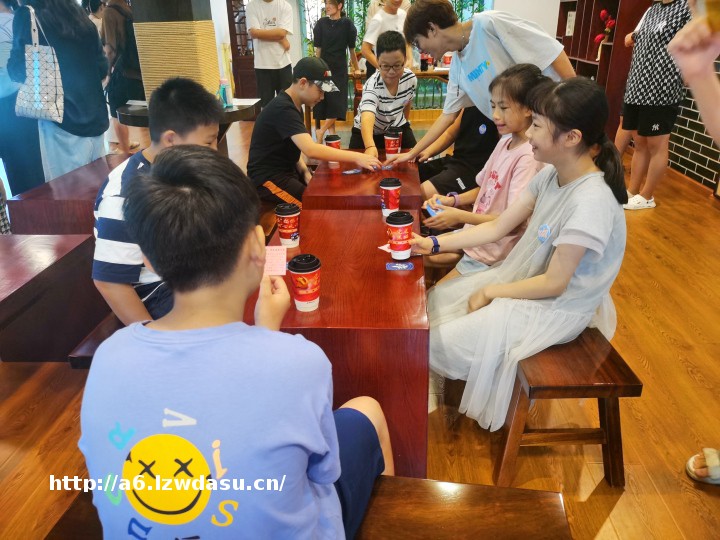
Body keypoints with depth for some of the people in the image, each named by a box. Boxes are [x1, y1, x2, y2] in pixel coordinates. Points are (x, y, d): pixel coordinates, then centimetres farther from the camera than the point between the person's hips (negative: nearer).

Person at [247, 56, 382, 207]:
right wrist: (356, 157, -33)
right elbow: (310, 150, -35)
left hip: (288, 170, 10)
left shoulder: (293, 106, 9)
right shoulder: (283, 109, -23)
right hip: (269, 178, -9)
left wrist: (304, 171, -5)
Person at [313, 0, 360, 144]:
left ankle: (321, 131, 2)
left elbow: (351, 49, 3)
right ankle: (331, 132, 10)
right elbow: (318, 49, 3)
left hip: (339, 69, -1)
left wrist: (356, 68, 10)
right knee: (326, 103, 1)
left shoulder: (347, 24, -3)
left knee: (337, 103, -9)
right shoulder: (321, 23, 2)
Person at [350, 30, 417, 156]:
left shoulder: (411, 78, -19)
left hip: (397, 127, 3)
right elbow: (367, 118, -54)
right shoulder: (372, 85, -36)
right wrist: (370, 147, -72)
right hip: (368, 132, -3)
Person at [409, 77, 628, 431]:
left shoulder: (591, 202, -31)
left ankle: (486, 407, 23)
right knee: (434, 303, 9)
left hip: (556, 309, -8)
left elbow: (554, 283, -24)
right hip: (523, 278, 8)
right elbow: (497, 228, 0)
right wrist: (435, 244, -5)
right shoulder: (549, 175, -5)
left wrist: (490, 292, -13)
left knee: (438, 344, -9)